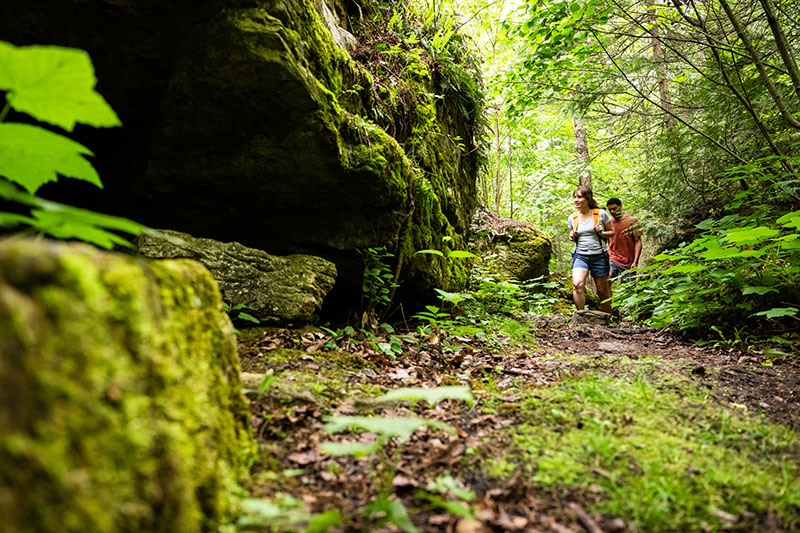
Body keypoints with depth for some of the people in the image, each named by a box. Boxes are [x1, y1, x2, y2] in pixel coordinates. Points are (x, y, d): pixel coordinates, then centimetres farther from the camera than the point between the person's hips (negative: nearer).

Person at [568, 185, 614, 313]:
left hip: (599, 256, -1)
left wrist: (601, 233, -14)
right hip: (580, 256, 2)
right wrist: (572, 237, -2)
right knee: (577, 284, -24)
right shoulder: (572, 218, 5)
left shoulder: (601, 213, -3)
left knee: (602, 291, 7)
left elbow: (612, 232, 7)